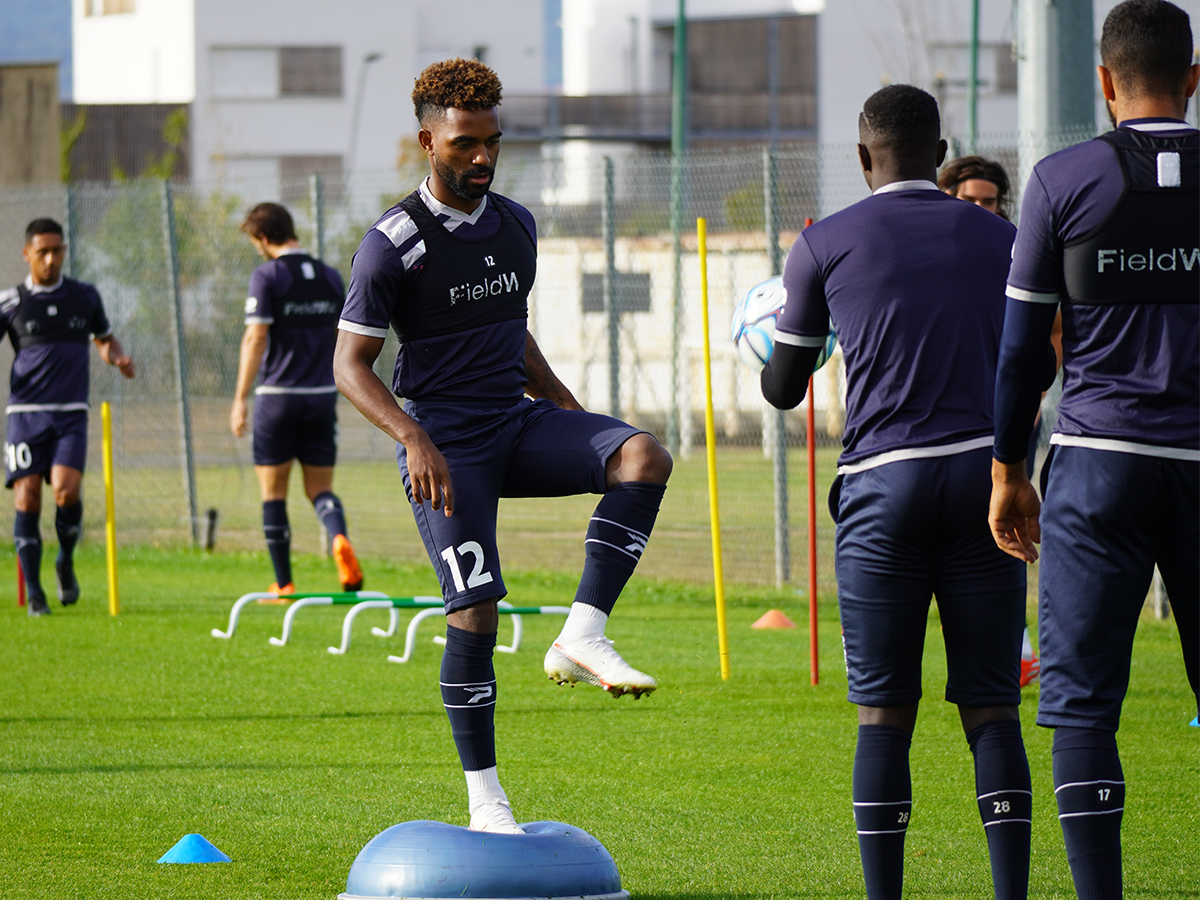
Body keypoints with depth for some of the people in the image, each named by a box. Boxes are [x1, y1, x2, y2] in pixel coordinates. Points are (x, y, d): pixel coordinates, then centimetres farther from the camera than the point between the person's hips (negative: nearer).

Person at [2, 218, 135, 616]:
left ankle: (66, 563, 11)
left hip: (71, 414, 1)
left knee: (66, 491, -18)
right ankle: (34, 594, 1)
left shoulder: (85, 296, 10)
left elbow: (104, 339, 25)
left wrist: (118, 358, 3)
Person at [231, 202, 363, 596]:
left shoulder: (267, 276, -8)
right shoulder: (331, 278, 8)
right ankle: (339, 539, -23)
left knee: (273, 493, 7)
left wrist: (240, 399, -13)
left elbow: (255, 339, -14)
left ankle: (284, 585, 8)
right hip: (322, 396, 4)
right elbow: (344, 340, 14)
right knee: (320, 488, 9)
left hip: (277, 396, -4)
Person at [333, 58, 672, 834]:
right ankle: (485, 799, 0)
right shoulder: (393, 245, -10)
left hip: (518, 424, 6)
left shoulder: (515, 225, 10)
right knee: (476, 610, -11)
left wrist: (565, 407, 14)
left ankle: (583, 637, -22)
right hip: (446, 444, -6)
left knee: (645, 458, -21)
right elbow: (351, 364, -9)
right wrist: (414, 439, -23)